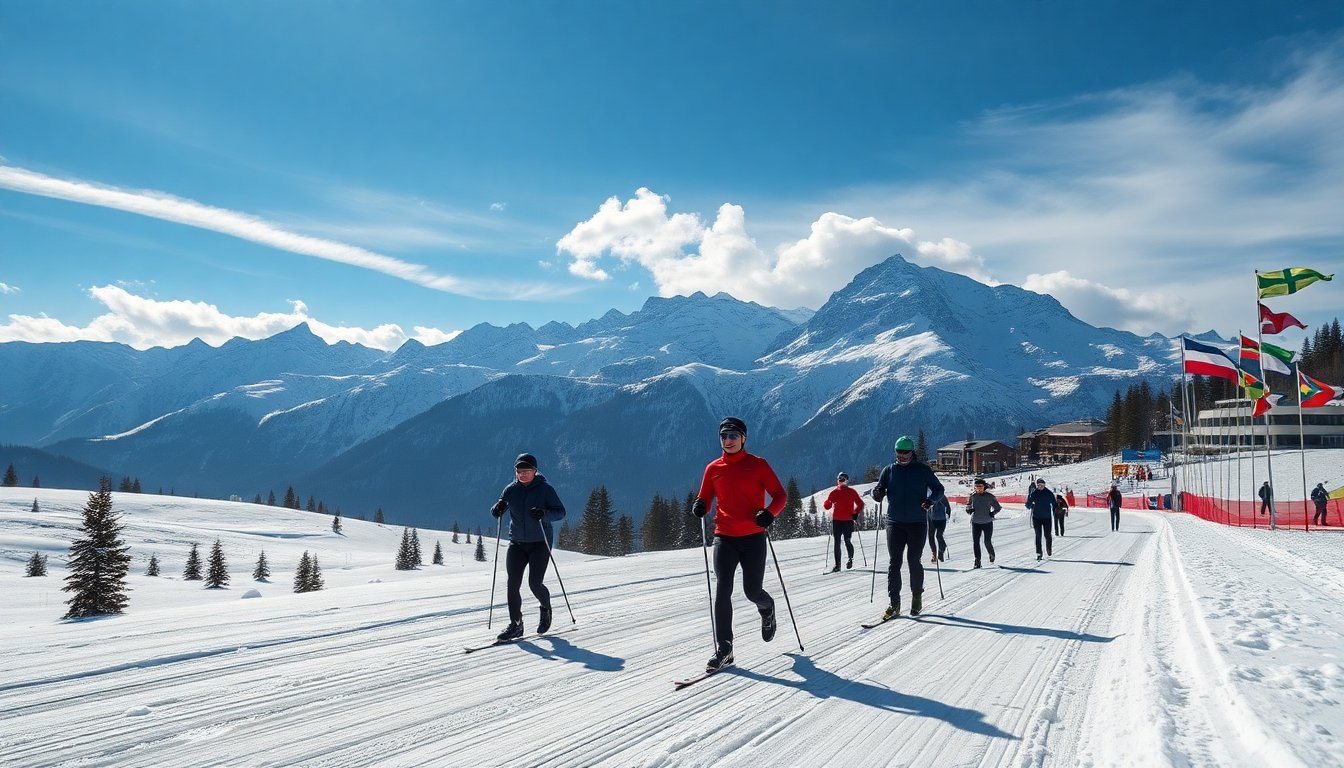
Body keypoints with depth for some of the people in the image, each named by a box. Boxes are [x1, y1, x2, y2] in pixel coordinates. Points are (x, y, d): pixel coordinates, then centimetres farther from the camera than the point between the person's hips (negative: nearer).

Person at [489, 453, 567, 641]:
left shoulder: (545, 489, -6)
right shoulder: (511, 490, 4)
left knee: (535, 583, -9)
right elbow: (496, 512, 6)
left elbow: (560, 512, -9)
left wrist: (544, 514, -28)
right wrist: (497, 508, -18)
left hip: (540, 542, -3)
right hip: (517, 543, 3)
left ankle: (546, 608, 23)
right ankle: (515, 625, 5)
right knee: (513, 584, -5)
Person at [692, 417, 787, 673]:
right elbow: (705, 499, 13)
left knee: (752, 591, 4)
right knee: (722, 591, -10)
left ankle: (767, 609, 41)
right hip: (724, 538, 2)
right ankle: (724, 648, -4)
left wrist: (769, 513, -18)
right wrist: (699, 506, -11)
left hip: (753, 538, -1)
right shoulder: (713, 468, 6)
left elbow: (780, 495, 1)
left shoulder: (758, 465, 0)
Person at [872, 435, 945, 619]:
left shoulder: (922, 470, 2)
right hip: (895, 523, 2)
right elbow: (879, 490, 7)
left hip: (917, 523, -2)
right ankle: (894, 603, 1)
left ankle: (917, 596, 21)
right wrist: (877, 493, -17)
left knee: (914, 562, 1)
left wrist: (930, 500, -12)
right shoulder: (889, 470, 7)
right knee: (894, 562, -1)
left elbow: (938, 488, 8)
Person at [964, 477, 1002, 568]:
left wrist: (992, 514, -7)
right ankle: (977, 561, 0)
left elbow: (998, 507, 7)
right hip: (976, 523, 2)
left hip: (987, 523, -2)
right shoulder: (972, 497, 4)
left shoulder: (990, 497, -3)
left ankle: (991, 554, 33)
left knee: (987, 542, 0)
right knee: (975, 542, -5)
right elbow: (968, 508, 14)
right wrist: (969, 510, -8)